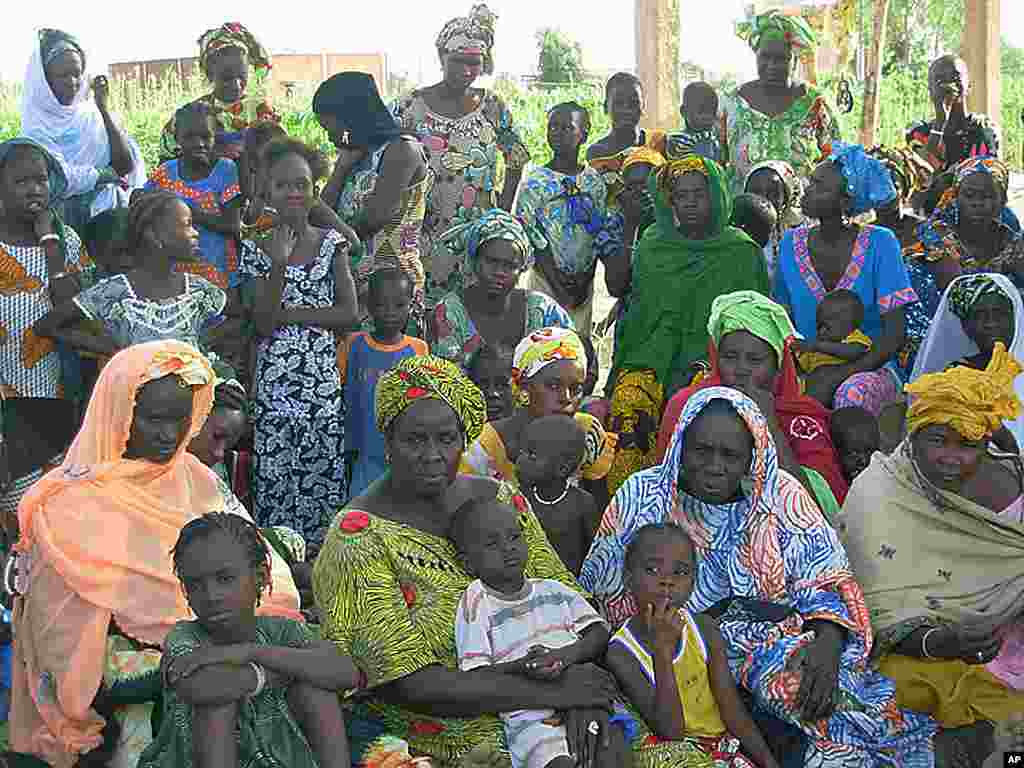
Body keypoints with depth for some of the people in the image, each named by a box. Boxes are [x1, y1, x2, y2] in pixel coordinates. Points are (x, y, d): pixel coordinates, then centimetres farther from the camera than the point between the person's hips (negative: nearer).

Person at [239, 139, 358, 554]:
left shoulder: (332, 244, 6)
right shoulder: (259, 249, 4)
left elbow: (348, 313, -3)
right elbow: (263, 326, -5)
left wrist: (289, 313, -8)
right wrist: (278, 265, -14)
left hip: (322, 377, 0)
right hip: (274, 380, 0)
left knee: (323, 469, 0)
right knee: (273, 473, -1)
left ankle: (320, 549, 9)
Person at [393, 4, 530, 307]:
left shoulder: (493, 107, 4)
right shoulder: (412, 106, -2)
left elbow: (517, 160, 15)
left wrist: (503, 211, 6)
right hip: (427, 234, -1)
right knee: (423, 306, -2)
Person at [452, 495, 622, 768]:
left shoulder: (553, 590, 14)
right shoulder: (476, 605, 1)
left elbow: (599, 633, 9)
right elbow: (474, 677, -4)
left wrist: (567, 654, -12)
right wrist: (520, 668, -21)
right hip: (530, 717, -3)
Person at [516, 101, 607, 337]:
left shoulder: (594, 181, 6)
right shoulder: (535, 180, -5)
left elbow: (599, 235, 5)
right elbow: (529, 238, -8)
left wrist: (585, 281, -5)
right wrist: (558, 282, -14)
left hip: (582, 284, 3)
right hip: (546, 281, -3)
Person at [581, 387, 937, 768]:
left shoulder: (780, 495, 2)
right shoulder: (641, 497, -1)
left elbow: (825, 582, -1)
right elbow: (600, 597, 2)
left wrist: (827, 645, -21)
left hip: (777, 644, 1)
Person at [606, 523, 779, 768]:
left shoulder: (705, 629, -2)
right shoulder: (621, 653, -15)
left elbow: (733, 710, 0)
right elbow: (670, 731, -21)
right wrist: (662, 650, -28)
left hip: (722, 745, 5)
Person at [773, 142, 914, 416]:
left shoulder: (879, 243, -7)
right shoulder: (791, 244, 4)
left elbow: (895, 334, -10)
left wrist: (836, 376, -20)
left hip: (870, 369, -3)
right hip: (808, 370, 3)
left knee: (853, 393, -38)